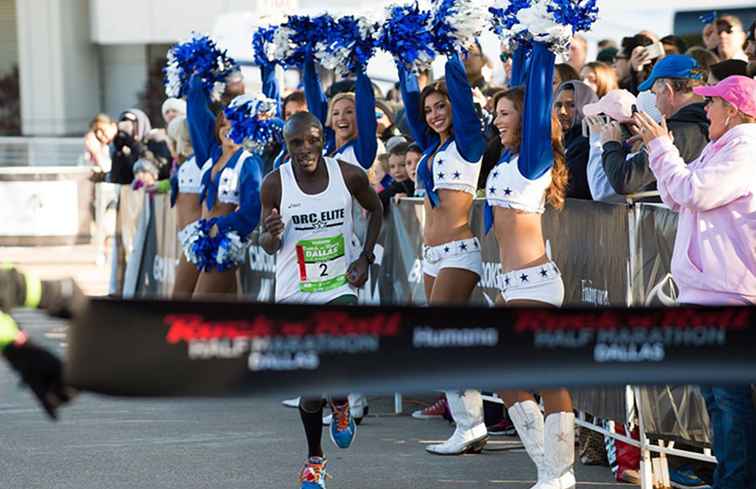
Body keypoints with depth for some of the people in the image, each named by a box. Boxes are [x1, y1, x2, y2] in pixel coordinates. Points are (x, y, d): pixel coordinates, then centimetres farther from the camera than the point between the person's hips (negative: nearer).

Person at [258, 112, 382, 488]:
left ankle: (340, 405, 14)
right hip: (294, 294, 0)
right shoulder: (275, 184, -11)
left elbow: (375, 209, 12)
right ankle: (314, 459, 26)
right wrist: (272, 234, -23)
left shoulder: (349, 175, -9)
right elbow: (268, 247, 1)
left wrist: (366, 257, 0)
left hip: (339, 288, 0)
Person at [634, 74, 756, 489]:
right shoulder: (717, 148, 19)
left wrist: (661, 147, -6)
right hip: (704, 287, 10)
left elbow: (694, 191, -18)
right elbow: (677, 199, 23)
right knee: (716, 394, 13)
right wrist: (659, 148, 14)